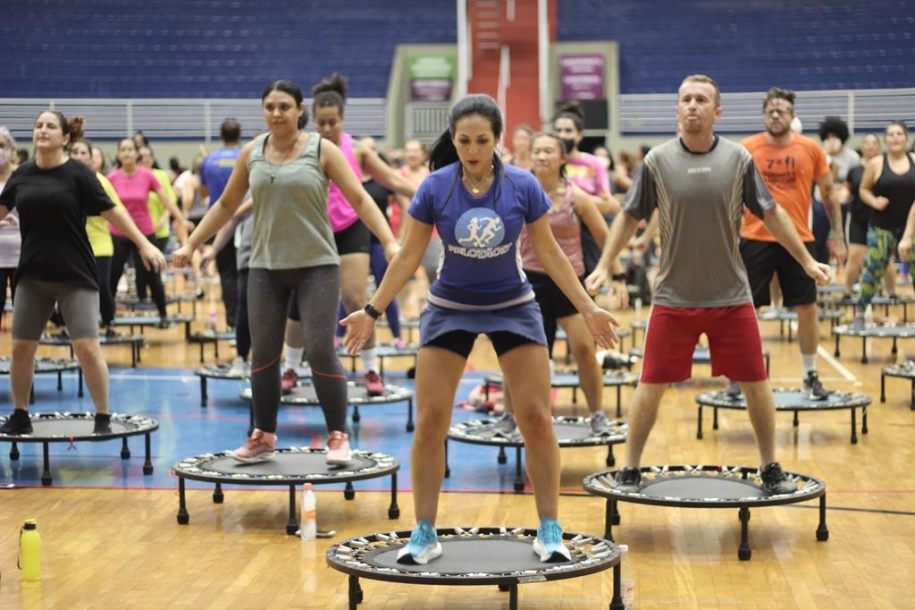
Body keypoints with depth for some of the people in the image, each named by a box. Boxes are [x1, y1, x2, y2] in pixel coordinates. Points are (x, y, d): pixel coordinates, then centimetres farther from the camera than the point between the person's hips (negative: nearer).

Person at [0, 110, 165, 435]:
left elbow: (112, 211, -5)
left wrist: (144, 244, -10)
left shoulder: (78, 174, -6)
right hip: (33, 275, 4)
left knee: (87, 347, -7)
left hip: (75, 276, -4)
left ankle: (103, 418, 5)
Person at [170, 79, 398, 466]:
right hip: (265, 267, 3)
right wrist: (191, 245, 13)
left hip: (316, 265, -3)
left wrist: (390, 243, -17)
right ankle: (263, 437, 18)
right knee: (263, 354, 5)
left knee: (321, 352, -9)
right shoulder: (251, 153, 6)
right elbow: (226, 204, 15)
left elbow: (360, 199, -6)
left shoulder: (321, 150, -4)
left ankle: (338, 437, 3)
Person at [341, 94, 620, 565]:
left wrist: (588, 309, -6)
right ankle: (424, 534, 9)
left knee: (536, 420, -4)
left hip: (513, 307, 0)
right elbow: (408, 256, -5)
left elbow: (549, 253, -4)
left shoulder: (523, 186, -14)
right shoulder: (434, 188, -14)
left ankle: (549, 532, 9)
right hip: (449, 309, 0)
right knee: (430, 421, -4)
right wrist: (372, 311, -7)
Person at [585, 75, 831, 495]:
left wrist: (806, 261, 4)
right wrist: (604, 266, -2)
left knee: (756, 384, 4)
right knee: (651, 386, 0)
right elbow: (630, 217, 4)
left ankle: (771, 469, 21)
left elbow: (771, 214, 5)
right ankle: (629, 470, 14)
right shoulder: (658, 161, -4)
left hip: (732, 298, 1)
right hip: (673, 298, -1)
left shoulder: (738, 159, -2)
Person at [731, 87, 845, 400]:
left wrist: (837, 237, 6)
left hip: (799, 240, 1)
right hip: (756, 240, -1)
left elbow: (829, 193, 9)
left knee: (807, 308, 5)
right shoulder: (747, 149, -3)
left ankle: (810, 376, 19)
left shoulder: (811, 149, 0)